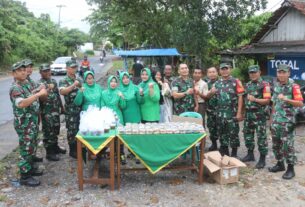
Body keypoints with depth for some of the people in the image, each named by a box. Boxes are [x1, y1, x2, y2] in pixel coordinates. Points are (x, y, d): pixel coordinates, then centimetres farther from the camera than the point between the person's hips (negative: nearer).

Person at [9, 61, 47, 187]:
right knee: (26, 149, -2)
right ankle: (25, 177, 8)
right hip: (24, 124, -9)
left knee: (30, 147, 19)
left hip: (32, 122, 9)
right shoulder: (15, 88, -20)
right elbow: (21, 103, -39)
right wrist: (39, 94, -39)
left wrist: (40, 92, 8)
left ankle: (30, 168, 34)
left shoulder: (25, 84, 10)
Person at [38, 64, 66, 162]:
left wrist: (61, 106, 19)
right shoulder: (40, 84, -13)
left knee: (56, 130, 18)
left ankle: (55, 147, 34)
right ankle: (49, 153, 10)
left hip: (56, 111, 7)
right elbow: (41, 98, -25)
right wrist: (48, 89, -38)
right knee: (48, 132, 0)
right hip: (46, 112, -7)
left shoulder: (53, 81, 9)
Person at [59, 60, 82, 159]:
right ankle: (72, 151, 15)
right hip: (70, 110, -6)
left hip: (80, 108, 6)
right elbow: (62, 92, -26)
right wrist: (73, 85, -32)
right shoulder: (63, 81, -7)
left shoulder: (78, 79, 11)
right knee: (72, 130, 2)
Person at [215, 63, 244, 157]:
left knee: (233, 133, 0)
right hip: (220, 113, 5)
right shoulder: (217, 83, 11)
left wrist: (239, 112, -11)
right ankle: (224, 154, 23)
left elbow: (240, 97, -6)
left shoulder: (236, 82, -2)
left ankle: (234, 154, 12)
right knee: (222, 133, 11)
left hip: (232, 113, -4)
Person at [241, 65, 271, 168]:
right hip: (248, 114, 7)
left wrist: (255, 99, -25)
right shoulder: (247, 85, 14)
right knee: (248, 134, 14)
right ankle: (250, 154, 29)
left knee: (261, 136, -2)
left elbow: (267, 100, -14)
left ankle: (262, 159, 6)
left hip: (259, 114, -7)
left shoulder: (264, 85, -7)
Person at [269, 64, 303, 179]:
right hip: (275, 121, 7)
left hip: (287, 121, -7)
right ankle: (280, 164, 28)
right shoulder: (276, 86, 12)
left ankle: (291, 169, 6)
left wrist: (285, 99, -28)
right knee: (276, 144, 13)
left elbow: (300, 103, -17)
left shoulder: (293, 86, -9)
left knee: (287, 145, -4)